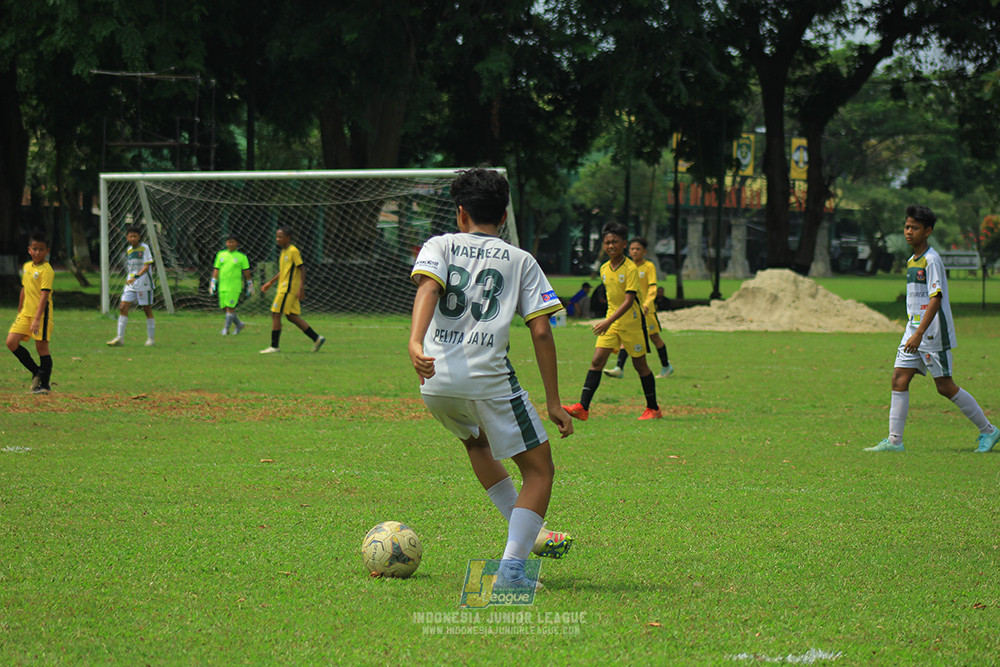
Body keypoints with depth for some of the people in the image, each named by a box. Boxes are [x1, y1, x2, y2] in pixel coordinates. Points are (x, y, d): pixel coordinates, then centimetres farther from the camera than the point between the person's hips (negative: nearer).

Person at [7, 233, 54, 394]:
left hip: (42, 314, -7)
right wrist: (19, 312, 26)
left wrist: (37, 319, -27)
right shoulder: (26, 267, 11)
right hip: (25, 314, 7)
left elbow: (44, 295, -20)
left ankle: (44, 385, 9)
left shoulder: (46, 270, -13)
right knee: (11, 342, -1)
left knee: (42, 347, -2)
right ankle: (36, 372, 14)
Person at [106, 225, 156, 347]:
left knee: (147, 309, 1)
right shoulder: (128, 250, 12)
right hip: (130, 284, 6)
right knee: (123, 308, -6)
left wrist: (136, 277, -27)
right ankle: (120, 338, -8)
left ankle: (151, 338, 11)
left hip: (144, 284, -6)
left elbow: (147, 266, -15)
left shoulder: (144, 248, -7)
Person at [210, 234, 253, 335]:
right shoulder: (221, 254, 12)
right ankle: (239, 324, 23)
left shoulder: (241, 256, 2)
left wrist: (250, 285, 7)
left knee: (230, 307, -10)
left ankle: (226, 328, 0)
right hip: (222, 286, 4)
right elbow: (216, 269, 14)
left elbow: (246, 272, 6)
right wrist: (213, 283, 9)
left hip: (234, 286, -4)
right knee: (224, 307, 6)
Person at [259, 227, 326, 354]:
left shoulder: (293, 251, -12)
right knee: (292, 316, 8)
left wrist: (301, 288, -21)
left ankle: (274, 346, -5)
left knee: (275, 314, -8)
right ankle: (317, 338, 11)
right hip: (283, 288, 9)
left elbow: (302, 269, -15)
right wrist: (270, 283, 25)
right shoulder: (283, 252, 17)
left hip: (288, 288, -9)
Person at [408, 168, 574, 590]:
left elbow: (428, 288, -9)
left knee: (476, 441, 34)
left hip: (435, 381, 3)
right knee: (539, 472, 7)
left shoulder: (439, 246, 14)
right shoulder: (521, 261, 13)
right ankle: (511, 566, -12)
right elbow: (541, 333, 6)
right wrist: (554, 403, 9)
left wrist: (416, 342, -24)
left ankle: (529, 535, 37)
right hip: (489, 377, -3)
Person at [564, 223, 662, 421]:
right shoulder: (604, 269, 6)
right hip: (611, 322, 6)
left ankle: (653, 409, 19)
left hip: (631, 321, -6)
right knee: (597, 361, -7)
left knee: (640, 364, 5)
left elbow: (629, 300, -22)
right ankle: (582, 408, -13)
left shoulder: (630, 269, -15)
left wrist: (609, 321, -30)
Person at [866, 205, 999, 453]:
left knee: (945, 387, -3)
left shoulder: (932, 260, -14)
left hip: (934, 334, -8)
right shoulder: (912, 262, 14)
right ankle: (894, 440, -1)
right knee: (899, 379, -1)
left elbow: (935, 299, -21)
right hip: (914, 332, 8)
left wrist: (919, 334, -27)